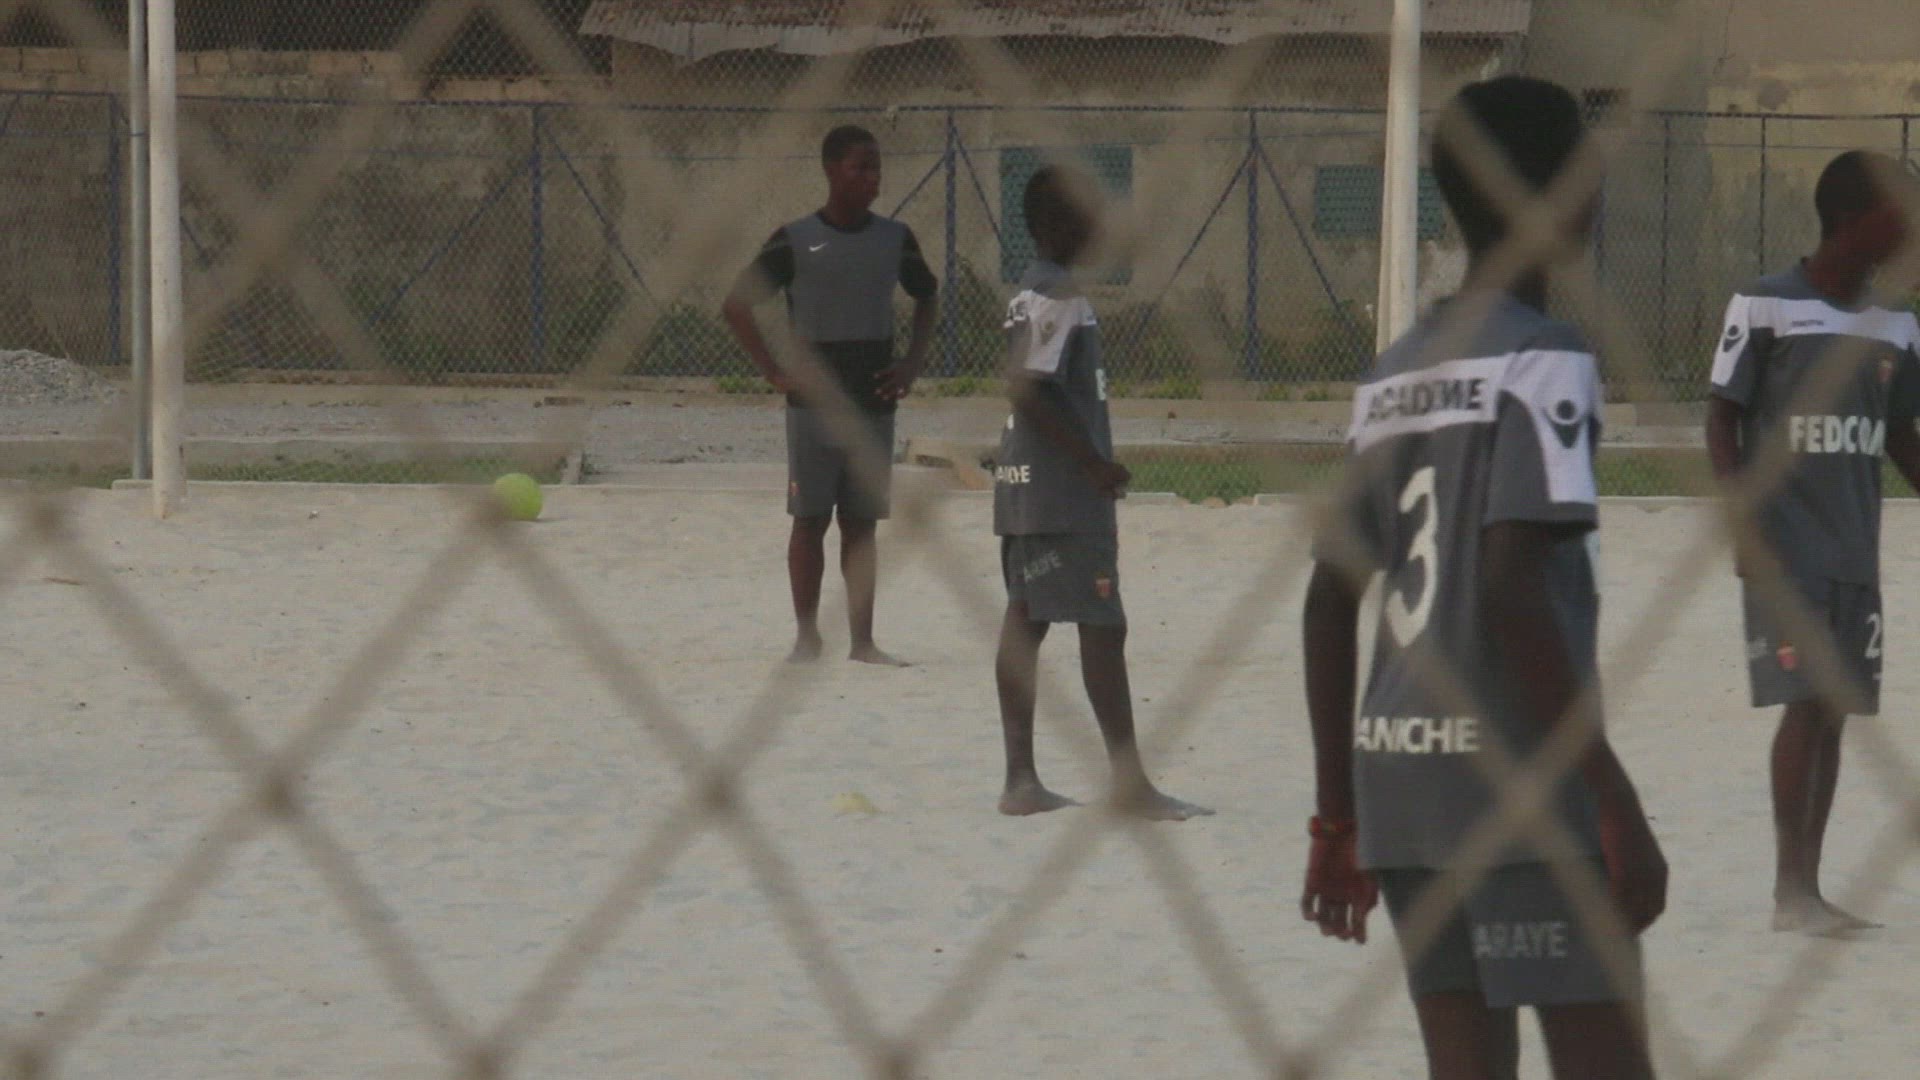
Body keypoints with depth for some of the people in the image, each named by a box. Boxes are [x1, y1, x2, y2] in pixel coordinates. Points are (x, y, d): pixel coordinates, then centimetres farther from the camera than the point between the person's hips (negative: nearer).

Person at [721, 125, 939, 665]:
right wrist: (774, 372, -6)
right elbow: (736, 304, 0)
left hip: (874, 399, 3)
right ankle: (807, 636, 6)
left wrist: (913, 363, 8)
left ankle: (863, 640, 9)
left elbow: (927, 296, 22)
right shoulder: (794, 240, -5)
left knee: (861, 522, 6)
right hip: (814, 402, -3)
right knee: (810, 520, 0)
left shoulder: (894, 239, 5)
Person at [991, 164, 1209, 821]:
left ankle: (1021, 779, 8)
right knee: (1103, 626, -8)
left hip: (1024, 487, 10)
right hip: (1063, 492, -10)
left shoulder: (1031, 295, 16)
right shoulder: (1060, 298, -15)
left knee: (1025, 620, 7)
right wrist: (1094, 464, -19)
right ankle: (1129, 780, -7)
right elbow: (1028, 391, -22)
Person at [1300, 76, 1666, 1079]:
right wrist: (1617, 805, -18)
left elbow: (1330, 601, 15)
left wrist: (1338, 814, 20)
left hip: (1398, 773, 8)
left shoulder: (1391, 377, 14)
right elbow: (1512, 589, -19)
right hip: (1518, 778, -8)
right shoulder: (1543, 362, -9)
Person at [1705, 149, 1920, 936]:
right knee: (1806, 702, -12)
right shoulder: (1765, 307, -7)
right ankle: (1791, 887, -8)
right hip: (1784, 546, -6)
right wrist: (1745, 518, -13)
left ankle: (1807, 889, 11)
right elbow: (1723, 418, -4)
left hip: (1856, 549, 6)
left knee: (1835, 710, 6)